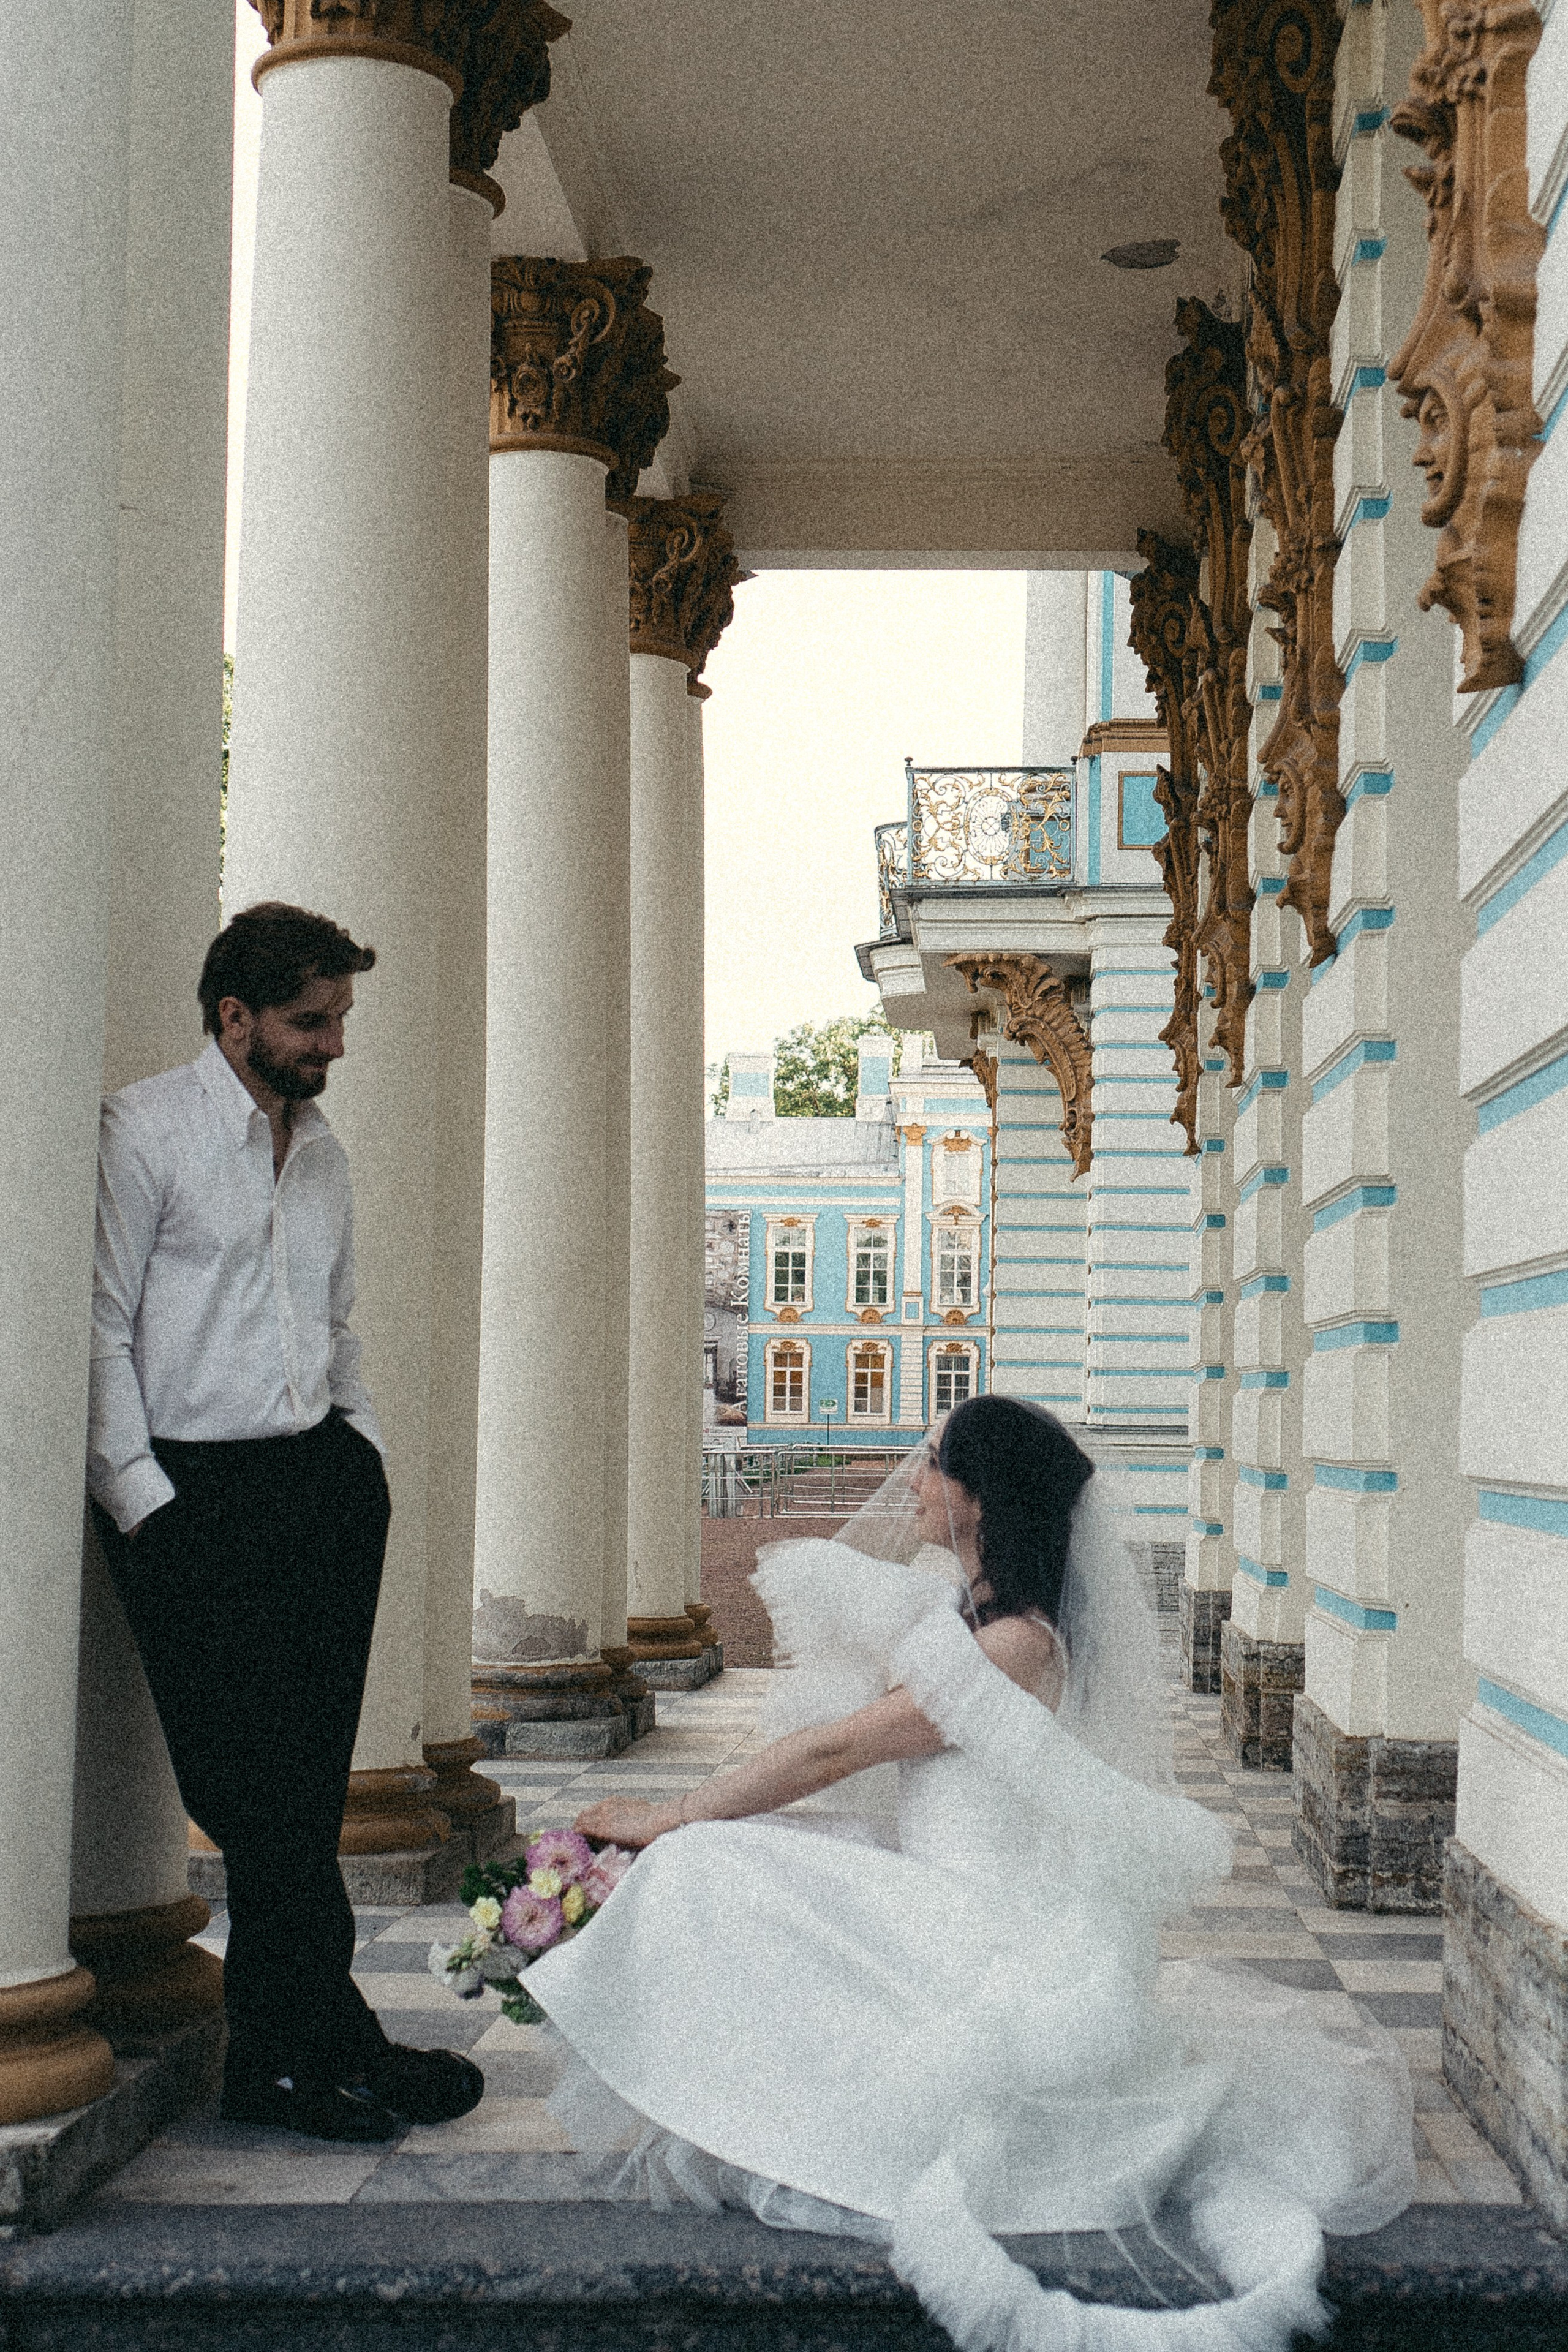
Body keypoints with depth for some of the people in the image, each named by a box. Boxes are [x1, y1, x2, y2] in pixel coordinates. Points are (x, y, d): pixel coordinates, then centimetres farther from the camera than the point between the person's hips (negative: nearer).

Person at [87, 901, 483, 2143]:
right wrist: (142, 1499, -11)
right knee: (263, 1784, -7)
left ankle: (279, 2056, 12)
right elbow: (102, 1329, -6)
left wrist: (364, 1459, 12)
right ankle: (331, 2042, 3)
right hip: (194, 1494, -6)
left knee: (308, 1781, 5)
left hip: (322, 1481, 6)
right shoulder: (144, 1129, -3)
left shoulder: (322, 1150, 18)